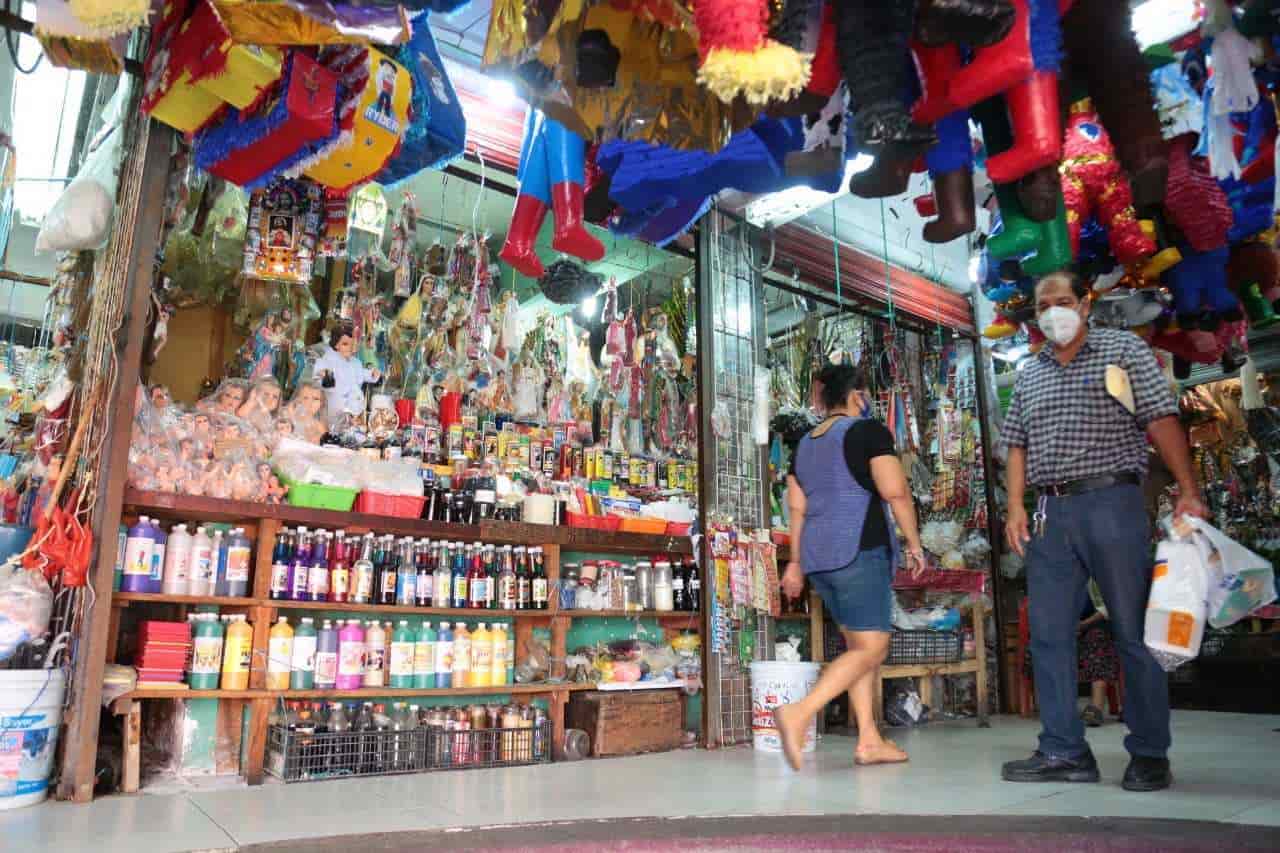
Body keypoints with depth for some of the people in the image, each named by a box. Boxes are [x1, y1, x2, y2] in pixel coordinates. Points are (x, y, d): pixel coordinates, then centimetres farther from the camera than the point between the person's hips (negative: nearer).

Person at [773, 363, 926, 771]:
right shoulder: (869, 430, -3)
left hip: (819, 555, 8)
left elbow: (797, 507, 15)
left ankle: (869, 740, 12)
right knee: (870, 648, -7)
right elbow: (895, 491, -12)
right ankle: (798, 714, -22)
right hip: (859, 550, -8)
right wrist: (914, 541, -3)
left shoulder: (805, 443, 17)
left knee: (860, 645, 14)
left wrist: (795, 562, 17)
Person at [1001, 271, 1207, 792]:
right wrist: (1015, 509, 4)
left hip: (1112, 502, -4)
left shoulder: (1123, 349, 5)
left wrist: (1188, 489, -11)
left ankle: (1150, 755, 14)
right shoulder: (1028, 374, 17)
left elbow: (1162, 420, -2)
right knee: (1048, 633, 3)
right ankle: (1064, 751, 12)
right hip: (1050, 513, 5)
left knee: (1134, 631, 1)